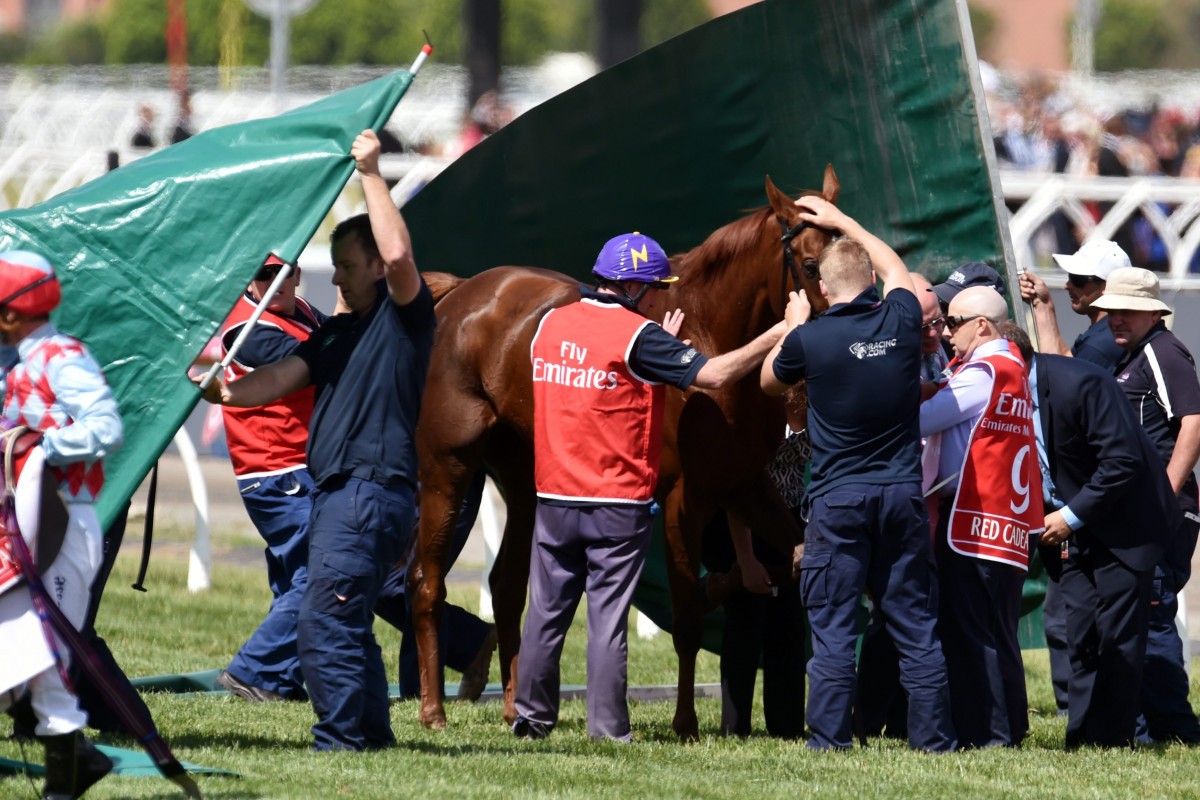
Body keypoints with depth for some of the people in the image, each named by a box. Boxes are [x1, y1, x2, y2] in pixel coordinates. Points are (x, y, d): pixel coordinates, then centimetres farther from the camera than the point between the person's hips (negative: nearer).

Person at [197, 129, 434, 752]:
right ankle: (373, 734, 19)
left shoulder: (403, 316, -3)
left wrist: (371, 174, -16)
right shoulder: (336, 333, 21)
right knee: (345, 625, 13)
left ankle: (341, 739, -13)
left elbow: (399, 254, -23)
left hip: (371, 489, -10)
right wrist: (225, 391, -8)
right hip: (333, 491, 10)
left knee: (323, 623, -15)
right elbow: (279, 379, 11)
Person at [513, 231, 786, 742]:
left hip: (554, 497, 5)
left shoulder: (550, 325, 6)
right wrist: (775, 337, -11)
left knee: (547, 610, 13)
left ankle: (532, 716, 19)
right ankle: (608, 728, 1)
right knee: (608, 618, -1)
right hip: (618, 504, -5)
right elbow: (712, 375, -18)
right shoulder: (637, 336, -13)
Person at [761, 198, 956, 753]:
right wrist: (843, 223, 33)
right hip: (903, 493, 3)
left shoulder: (811, 339, -10)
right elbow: (896, 269, 23)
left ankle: (829, 738, -1)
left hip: (838, 499, -3)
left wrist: (793, 325, 25)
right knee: (914, 622, 8)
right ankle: (933, 735, 8)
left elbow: (770, 382, 12)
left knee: (832, 625, 1)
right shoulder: (902, 321, -2)